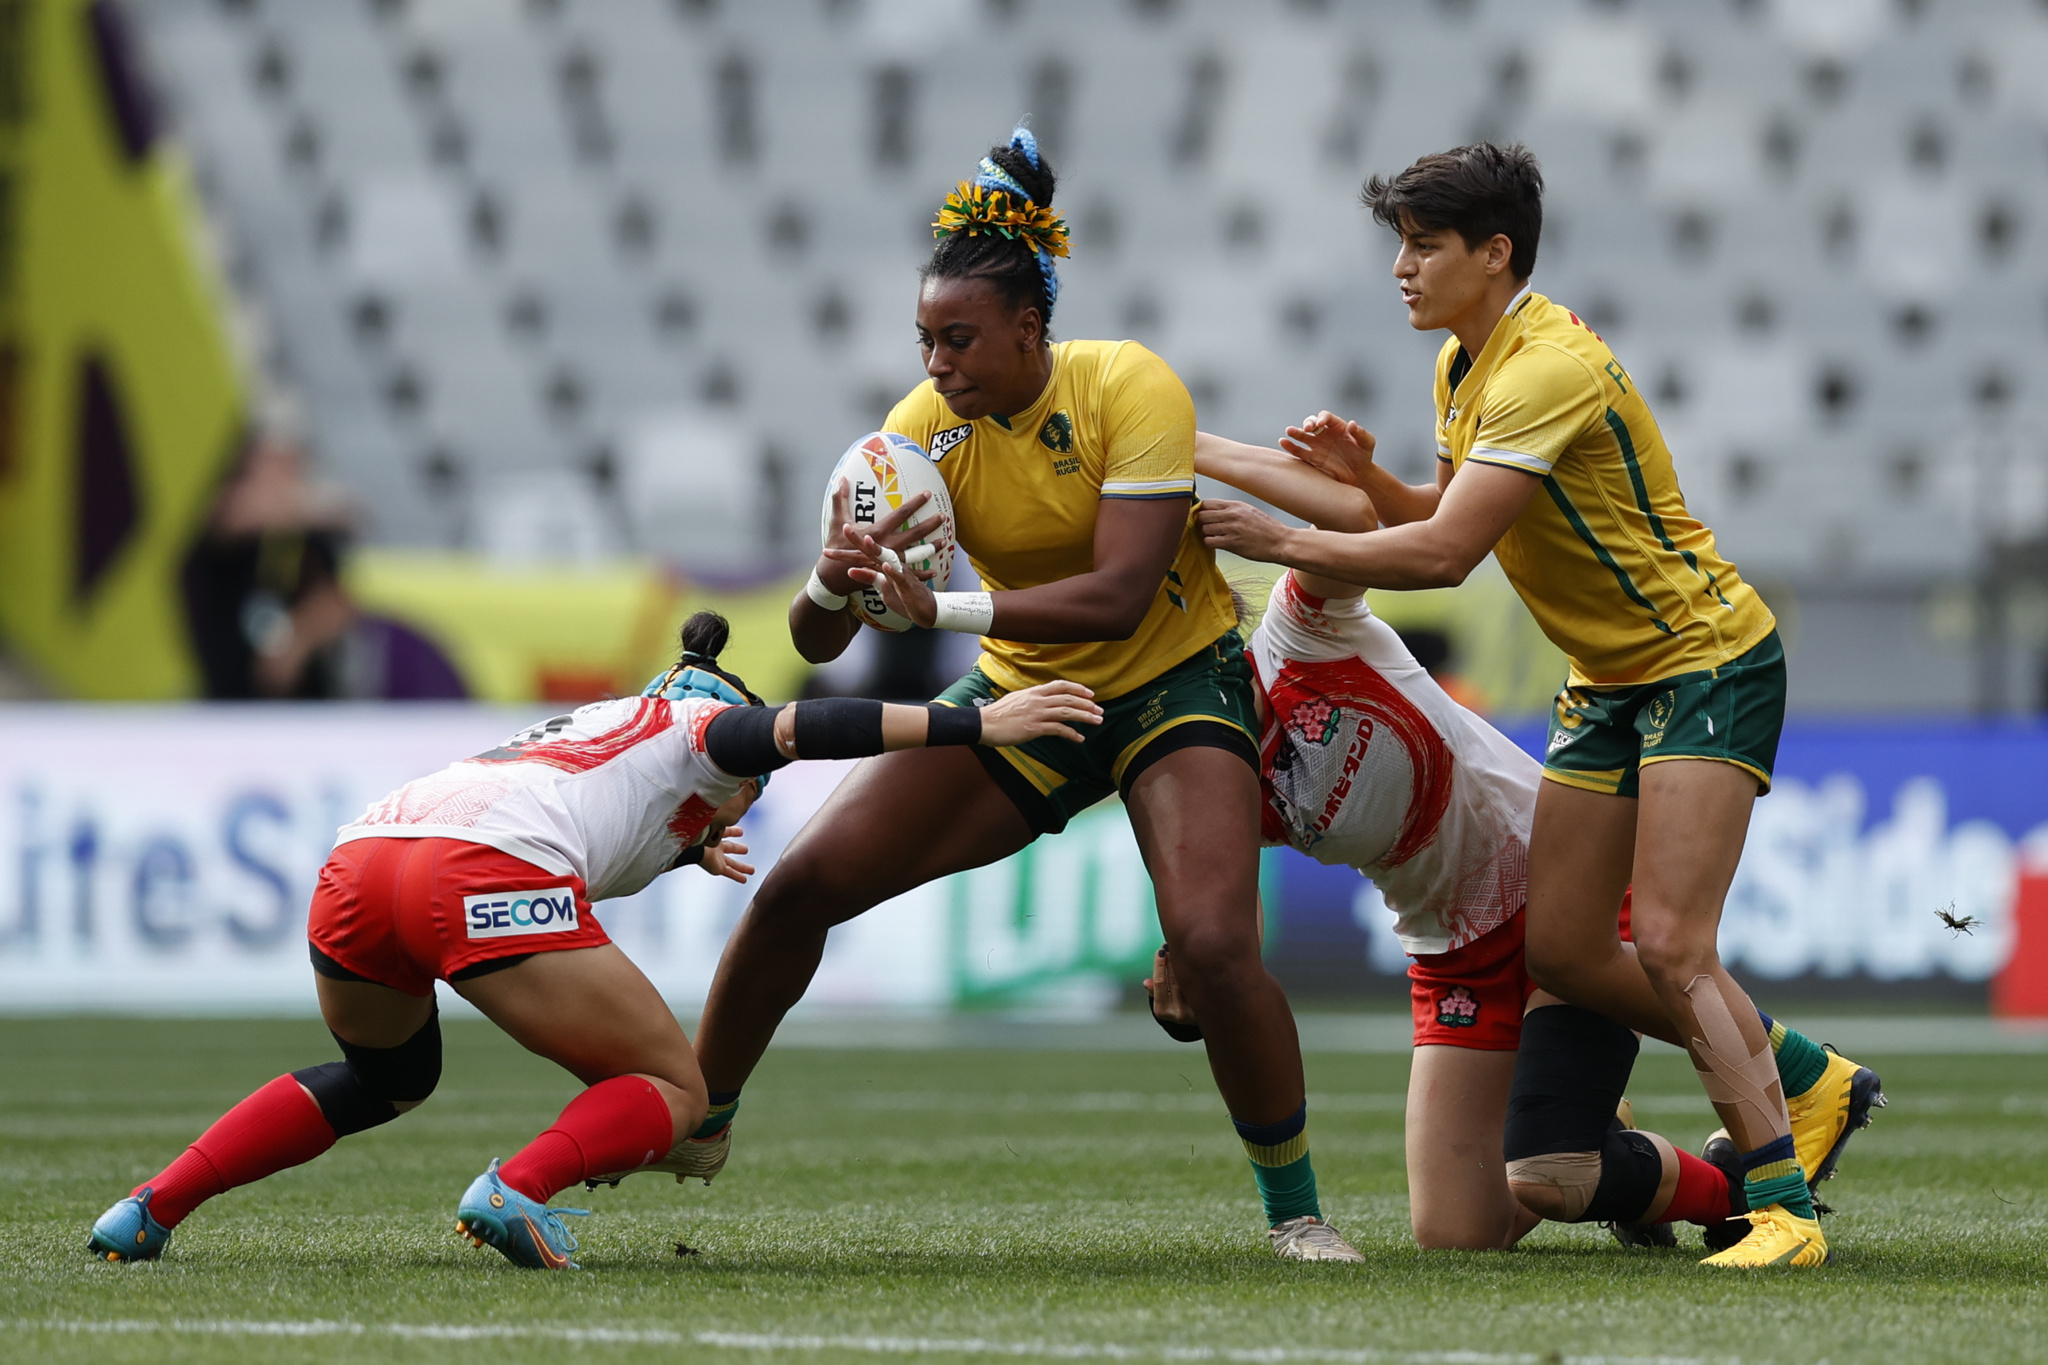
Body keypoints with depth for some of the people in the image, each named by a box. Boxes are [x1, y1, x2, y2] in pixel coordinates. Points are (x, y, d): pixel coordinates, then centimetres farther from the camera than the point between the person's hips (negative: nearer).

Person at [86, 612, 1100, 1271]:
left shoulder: (593, 723, 39)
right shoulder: (697, 727, 21)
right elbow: (802, 729, 2)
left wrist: (680, 849, 64)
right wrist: (976, 727, 1)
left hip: (355, 862, 7)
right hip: (489, 879, -7)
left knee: (387, 1077, 35)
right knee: (675, 1095, 8)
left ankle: (148, 1211, 23)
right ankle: (518, 1190, -22)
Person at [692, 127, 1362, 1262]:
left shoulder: (1130, 388, -23)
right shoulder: (931, 423, -12)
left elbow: (1117, 594, -33)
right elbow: (815, 640, -14)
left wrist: (942, 607, -41)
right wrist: (833, 582, -38)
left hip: (1174, 683, -4)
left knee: (1213, 944, -27)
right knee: (801, 884, -7)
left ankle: (1295, 1210, -6)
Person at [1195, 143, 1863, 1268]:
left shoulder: (1547, 371, -24)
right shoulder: (1461, 366, 7)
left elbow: (1444, 553, -28)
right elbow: (1444, 518, 15)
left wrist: (1286, 543, -21)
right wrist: (1366, 477, -4)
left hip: (1707, 663, -9)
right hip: (1609, 679, 9)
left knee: (1669, 944, -19)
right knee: (1559, 947, 4)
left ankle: (1782, 1207, -14)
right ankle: (1791, 1076, 21)